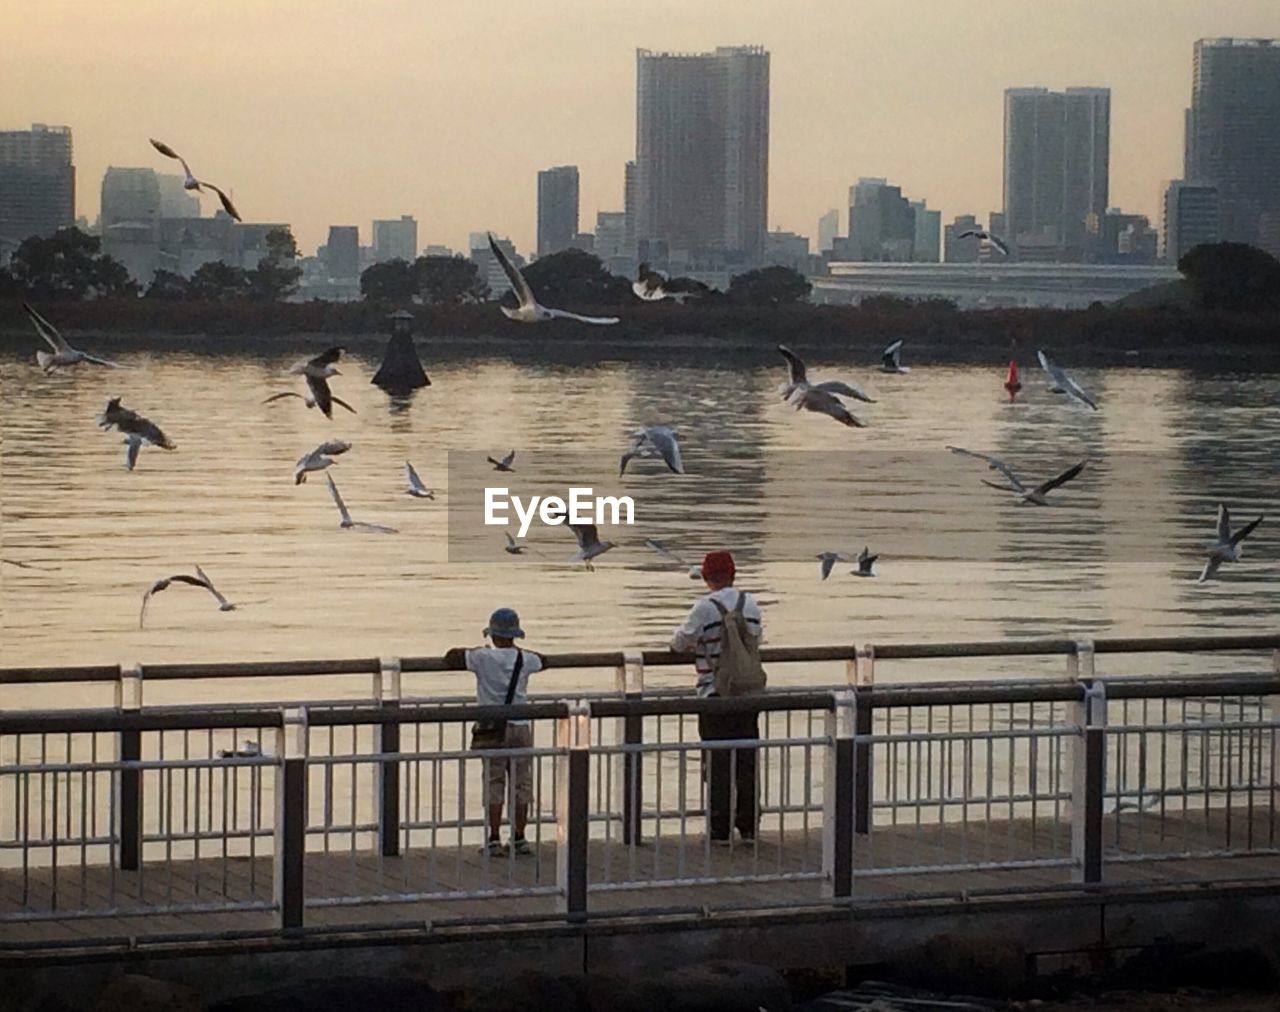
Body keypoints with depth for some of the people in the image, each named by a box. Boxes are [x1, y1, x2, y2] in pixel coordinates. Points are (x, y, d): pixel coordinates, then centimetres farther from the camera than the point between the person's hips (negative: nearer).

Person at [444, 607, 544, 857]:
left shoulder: (483, 657, -8)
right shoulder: (525, 660, 2)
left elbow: (451, 657, -1)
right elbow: (541, 661, 25)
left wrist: (473, 651, 16)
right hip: (520, 727, 2)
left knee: (494, 784, 1)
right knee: (521, 783, 9)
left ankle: (494, 840, -3)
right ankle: (519, 838, 12)